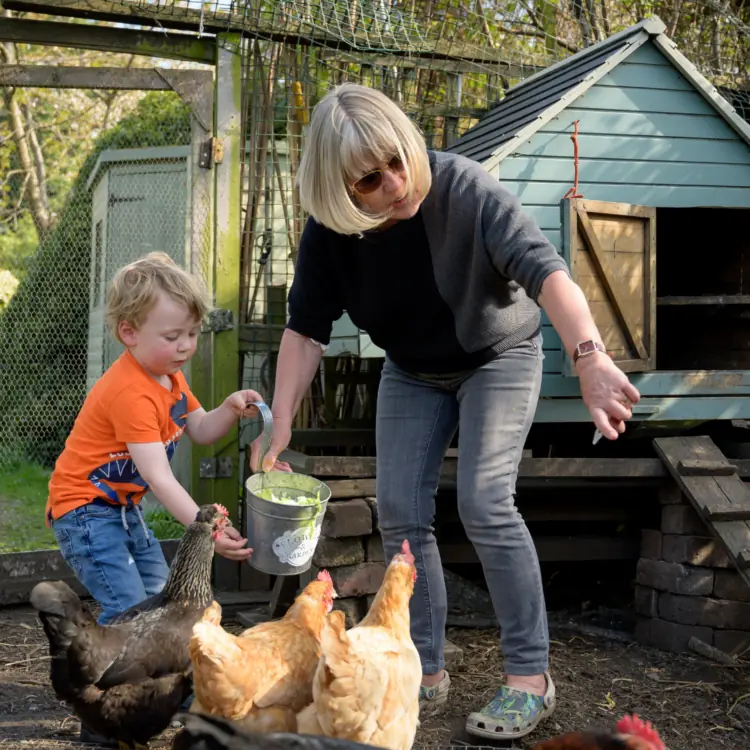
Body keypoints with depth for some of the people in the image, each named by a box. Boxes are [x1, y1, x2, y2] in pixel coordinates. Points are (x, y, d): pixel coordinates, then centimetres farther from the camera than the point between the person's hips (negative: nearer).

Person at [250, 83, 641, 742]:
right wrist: (280, 423, -22)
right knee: (400, 515, -2)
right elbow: (306, 329, -13)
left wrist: (590, 358, -60)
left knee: (485, 503, -18)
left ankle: (530, 676, -7)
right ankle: (426, 674, 11)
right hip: (412, 371, 5)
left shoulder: (463, 189, -32)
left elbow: (545, 269, -44)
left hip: (497, 355, -4)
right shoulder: (329, 231, -20)